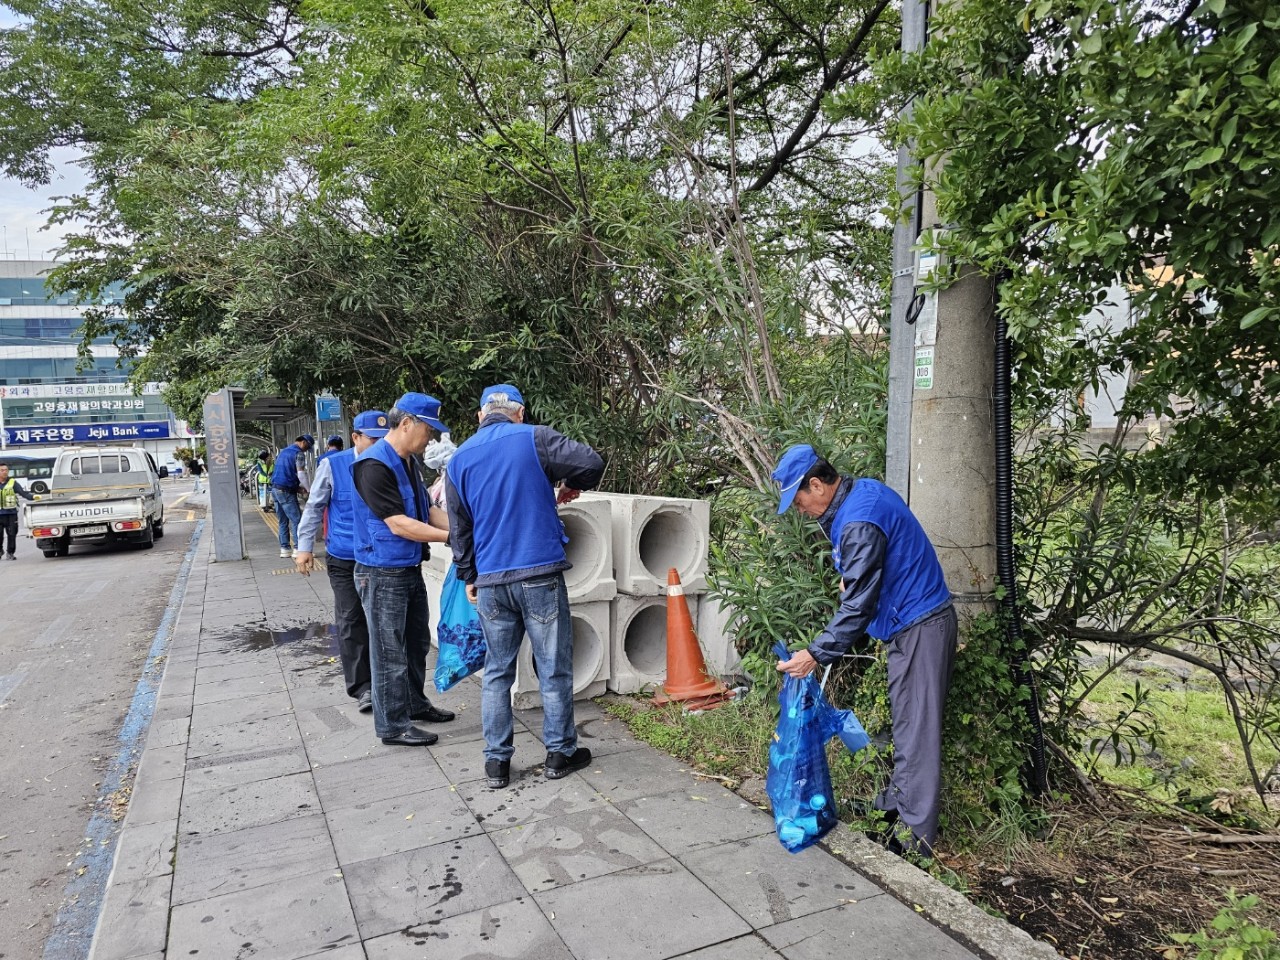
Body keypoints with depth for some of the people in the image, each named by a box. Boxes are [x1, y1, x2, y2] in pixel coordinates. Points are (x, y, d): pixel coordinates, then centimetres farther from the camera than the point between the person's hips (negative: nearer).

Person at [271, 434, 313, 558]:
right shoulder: (298, 453, -10)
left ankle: (284, 549, 13)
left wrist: (299, 486, 18)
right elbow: (301, 474, -18)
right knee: (297, 520, -5)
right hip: (286, 491, -9)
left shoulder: (283, 451, 18)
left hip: (275, 489, 9)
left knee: (283, 521, 12)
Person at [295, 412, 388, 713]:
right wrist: (304, 546, 1)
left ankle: (377, 681, 24)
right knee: (350, 621, 1)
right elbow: (314, 507, 3)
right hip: (344, 560, -1)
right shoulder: (333, 465, -5)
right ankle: (361, 687, 9)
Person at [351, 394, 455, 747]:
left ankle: (415, 703, 38)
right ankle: (393, 725, 15)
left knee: (417, 641, 21)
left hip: (411, 569, 9)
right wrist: (451, 537, -22)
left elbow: (426, 511, 12)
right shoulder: (375, 465, -21)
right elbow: (399, 525, -24)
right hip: (383, 574, -9)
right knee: (389, 650, 2)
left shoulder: (409, 462, 9)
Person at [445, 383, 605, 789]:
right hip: (540, 573, -4)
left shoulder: (459, 460, 9)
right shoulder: (534, 438, -4)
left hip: (490, 580, 4)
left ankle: (496, 761, 19)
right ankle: (560, 752, 20)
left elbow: (459, 528, 15)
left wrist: (467, 576, 26)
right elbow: (591, 462, -13)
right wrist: (573, 486, 8)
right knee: (554, 668, 9)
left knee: (497, 671, 14)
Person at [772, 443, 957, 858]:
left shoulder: (859, 523, -24)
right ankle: (892, 807, 28)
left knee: (914, 732, -4)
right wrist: (850, 574, 9)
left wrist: (816, 655, -20)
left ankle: (913, 839, 3)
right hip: (913, 621, 10)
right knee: (903, 723, 17)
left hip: (919, 629, -10)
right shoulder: (865, 490, 6)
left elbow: (858, 606, -24)